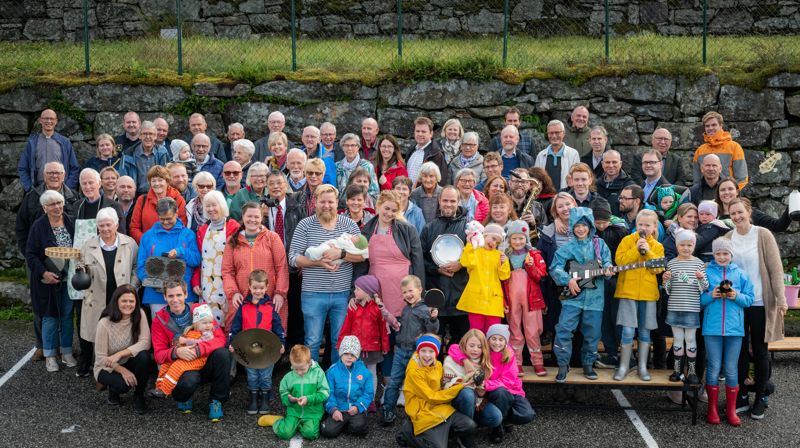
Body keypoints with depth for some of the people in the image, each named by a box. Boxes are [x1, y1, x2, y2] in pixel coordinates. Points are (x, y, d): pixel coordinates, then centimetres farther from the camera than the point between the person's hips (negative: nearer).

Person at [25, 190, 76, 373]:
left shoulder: (71, 223, 2)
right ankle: (49, 355, 17)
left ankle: (66, 352, 23)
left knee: (67, 315, 10)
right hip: (49, 280, -3)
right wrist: (44, 273, -17)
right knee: (50, 316, 4)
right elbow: (30, 254, -7)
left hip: (69, 279, 3)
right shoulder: (38, 226, -7)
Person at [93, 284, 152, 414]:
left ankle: (139, 396, -7)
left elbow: (145, 342, -21)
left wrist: (119, 354, -30)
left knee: (144, 356, -30)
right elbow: (101, 358, -15)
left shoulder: (139, 315, -13)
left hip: (129, 363, 3)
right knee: (124, 384, -33)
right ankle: (113, 389, 7)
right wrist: (122, 370, -25)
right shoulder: (104, 323, -19)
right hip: (107, 368, -3)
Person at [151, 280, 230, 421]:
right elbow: (158, 355, -5)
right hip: (181, 369, -2)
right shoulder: (159, 320, -2)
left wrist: (198, 349, -28)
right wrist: (176, 352, -27)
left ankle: (216, 401, -9)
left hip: (205, 365, 2)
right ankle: (183, 398, 3)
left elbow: (220, 338, -11)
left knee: (222, 353, -29)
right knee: (190, 379, -37)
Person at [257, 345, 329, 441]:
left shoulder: (318, 373, -5)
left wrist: (309, 399, -21)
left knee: (310, 433, -26)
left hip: (312, 412, -1)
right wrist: (288, 398, -14)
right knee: (284, 433, -19)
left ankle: (296, 425, 7)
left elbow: (325, 393, -8)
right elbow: (283, 395, 10)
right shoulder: (288, 377, 3)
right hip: (294, 411, 1)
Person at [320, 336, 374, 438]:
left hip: (357, 410, 0)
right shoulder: (333, 371, 3)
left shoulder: (365, 372, 3)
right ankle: (342, 423, 10)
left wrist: (358, 407, -14)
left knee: (358, 427, -32)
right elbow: (329, 393, 0)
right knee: (328, 431, -23)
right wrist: (333, 409, -15)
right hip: (338, 410, 0)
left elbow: (369, 394, 1)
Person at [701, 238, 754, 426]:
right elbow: (699, 300, 2)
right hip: (712, 327, -1)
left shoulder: (740, 274, 7)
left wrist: (737, 296, -13)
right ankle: (712, 409, 14)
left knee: (731, 369, 6)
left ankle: (731, 409, 17)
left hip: (734, 327, 1)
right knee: (714, 368, 2)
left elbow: (749, 299, 5)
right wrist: (711, 295, -16)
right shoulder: (706, 272, 4)